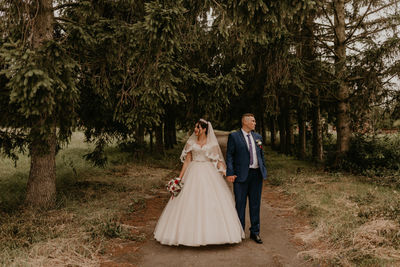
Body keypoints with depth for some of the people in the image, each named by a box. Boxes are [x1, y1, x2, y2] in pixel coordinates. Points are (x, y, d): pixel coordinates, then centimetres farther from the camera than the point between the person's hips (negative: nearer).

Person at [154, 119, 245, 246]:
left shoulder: (212, 144, 4)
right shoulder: (191, 142, 7)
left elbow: (218, 161, 3)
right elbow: (187, 161, 7)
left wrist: (226, 173, -11)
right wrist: (180, 178, 1)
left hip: (209, 174, -1)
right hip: (193, 174, 1)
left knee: (211, 203, -4)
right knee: (191, 203, -2)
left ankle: (211, 233, 7)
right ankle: (191, 234, 8)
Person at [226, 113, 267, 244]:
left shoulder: (258, 137, 13)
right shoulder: (234, 136, -2)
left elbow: (261, 155, 18)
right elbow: (229, 156, -6)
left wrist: (264, 171, 11)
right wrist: (230, 173, -14)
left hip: (257, 174, 5)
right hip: (241, 175, -4)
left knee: (255, 204, 11)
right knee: (240, 204, 4)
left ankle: (255, 232, 23)